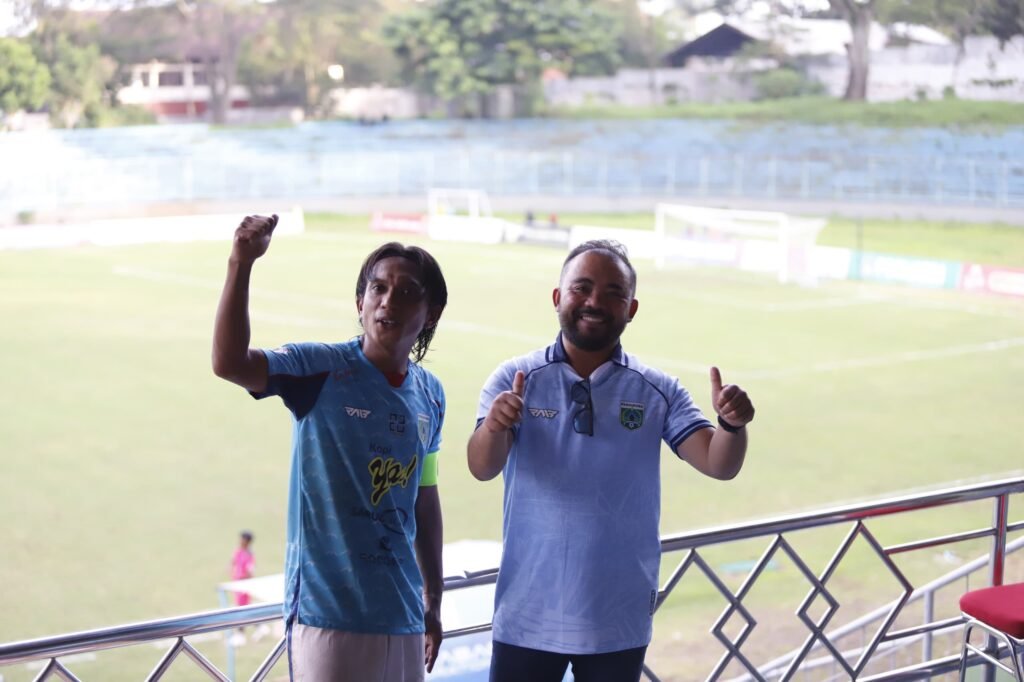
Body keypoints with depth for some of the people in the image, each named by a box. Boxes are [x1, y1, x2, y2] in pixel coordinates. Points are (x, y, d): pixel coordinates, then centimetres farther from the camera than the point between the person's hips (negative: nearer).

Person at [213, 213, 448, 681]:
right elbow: (229, 362, -25)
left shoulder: (430, 395, 7)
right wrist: (241, 263, -35)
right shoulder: (322, 369, -8)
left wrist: (433, 599, 21)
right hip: (328, 612, -5)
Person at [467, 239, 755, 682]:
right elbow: (482, 468, -16)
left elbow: (719, 464, -8)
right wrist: (494, 426, -39)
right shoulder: (514, 379, -4)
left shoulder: (657, 392, 1)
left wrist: (732, 425, -30)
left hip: (618, 624, 2)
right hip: (528, 617, -1)